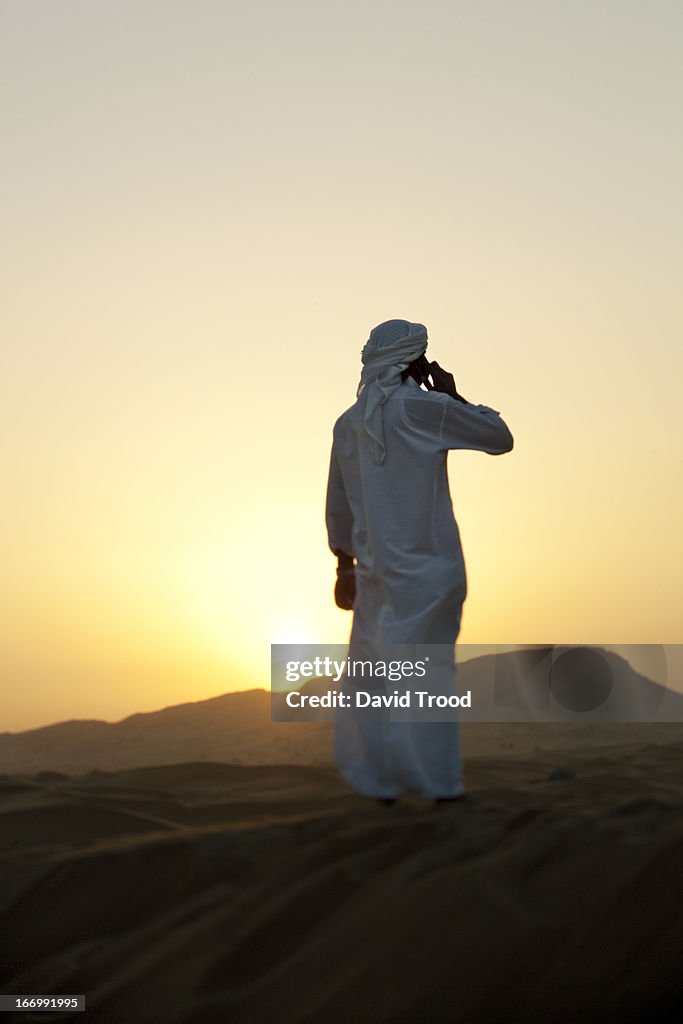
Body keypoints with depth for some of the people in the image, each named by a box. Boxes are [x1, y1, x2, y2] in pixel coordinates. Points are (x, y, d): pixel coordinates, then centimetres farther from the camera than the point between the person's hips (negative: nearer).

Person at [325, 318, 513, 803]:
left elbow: (338, 508, 15)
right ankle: (438, 782, 2)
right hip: (430, 567, -5)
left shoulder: (347, 424, 9)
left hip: (378, 568, 5)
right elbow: (500, 437, -1)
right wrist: (453, 395, 9)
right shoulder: (425, 408, -8)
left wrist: (345, 564, 25)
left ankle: (378, 780, 14)